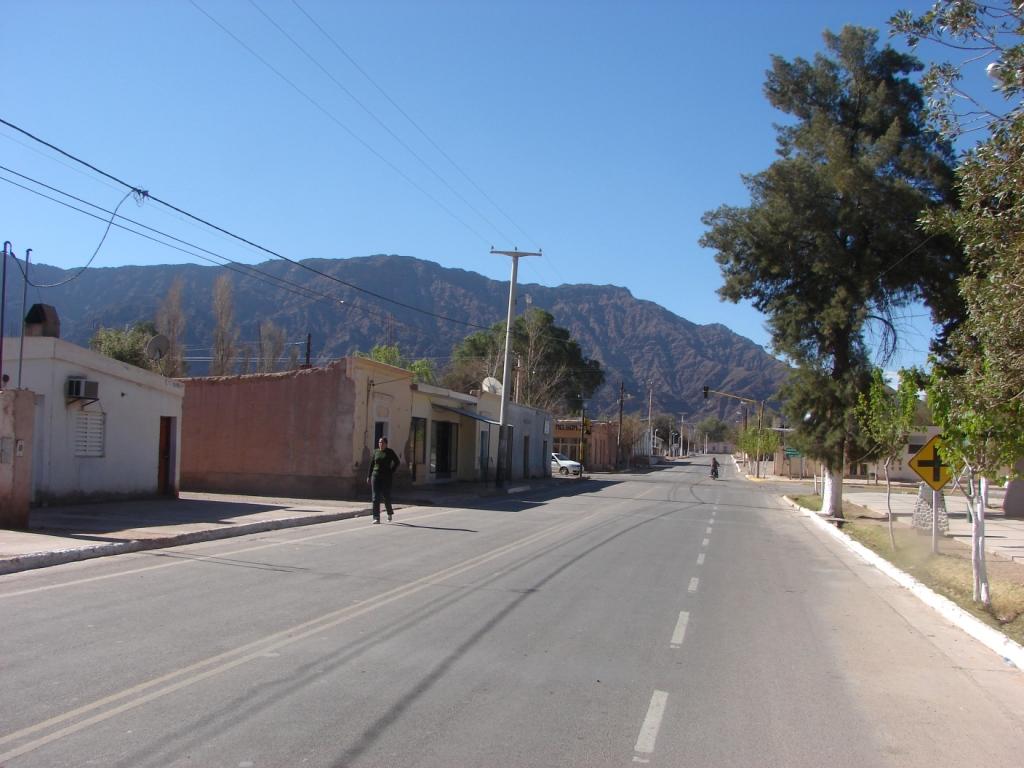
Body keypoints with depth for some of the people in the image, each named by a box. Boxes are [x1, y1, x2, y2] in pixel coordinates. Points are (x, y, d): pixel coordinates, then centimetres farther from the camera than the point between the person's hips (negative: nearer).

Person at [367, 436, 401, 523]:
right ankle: (376, 518, -5)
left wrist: (391, 472, -3)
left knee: (386, 496, 2)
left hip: (386, 477, -2)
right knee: (376, 497, -4)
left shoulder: (390, 452, -1)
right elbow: (371, 464, 11)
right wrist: (368, 476, 8)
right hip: (376, 476, 3)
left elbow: (397, 462, 3)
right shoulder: (376, 452, 8)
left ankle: (390, 513, 31)